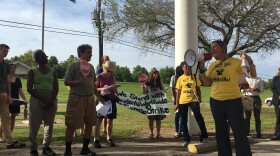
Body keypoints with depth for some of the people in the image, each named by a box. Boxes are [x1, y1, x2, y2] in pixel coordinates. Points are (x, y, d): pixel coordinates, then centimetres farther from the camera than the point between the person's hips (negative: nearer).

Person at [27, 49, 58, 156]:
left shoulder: (53, 72, 10)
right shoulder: (32, 72, 3)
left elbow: (56, 88, 6)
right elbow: (29, 89, -4)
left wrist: (51, 100, -10)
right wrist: (43, 99, -13)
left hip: (51, 101, 3)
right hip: (36, 100, -3)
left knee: (49, 126, 5)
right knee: (34, 126, -4)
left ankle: (46, 147, 14)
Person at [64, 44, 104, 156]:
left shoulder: (91, 66, 12)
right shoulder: (73, 65, -7)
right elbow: (66, 82, -9)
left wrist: (99, 97, 16)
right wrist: (78, 81, -24)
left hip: (90, 98, 6)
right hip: (76, 98, -6)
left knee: (89, 124, 9)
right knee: (71, 125, -2)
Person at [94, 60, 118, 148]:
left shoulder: (112, 77, 12)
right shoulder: (99, 76, 1)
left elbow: (115, 90, 13)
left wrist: (111, 88, -9)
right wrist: (102, 89, -19)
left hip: (111, 99, 4)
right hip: (102, 99, -4)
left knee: (110, 120, 7)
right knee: (99, 120, -7)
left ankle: (109, 139, 16)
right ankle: (96, 140, -3)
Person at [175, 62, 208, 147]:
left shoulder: (195, 77, 6)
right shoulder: (180, 78, 6)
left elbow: (198, 89, 11)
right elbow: (178, 92, 6)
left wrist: (200, 98, 3)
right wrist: (177, 103, 3)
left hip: (193, 100, -1)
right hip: (183, 101, 1)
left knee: (198, 116, -20)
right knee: (184, 120, 5)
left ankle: (204, 136, -9)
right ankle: (186, 139, 17)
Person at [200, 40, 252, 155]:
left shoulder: (235, 62, -4)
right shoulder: (212, 65, 10)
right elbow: (207, 83, 8)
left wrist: (250, 62, -17)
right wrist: (201, 69, -3)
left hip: (233, 101, -5)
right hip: (215, 101, 5)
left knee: (239, 132, -7)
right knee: (221, 133, 13)